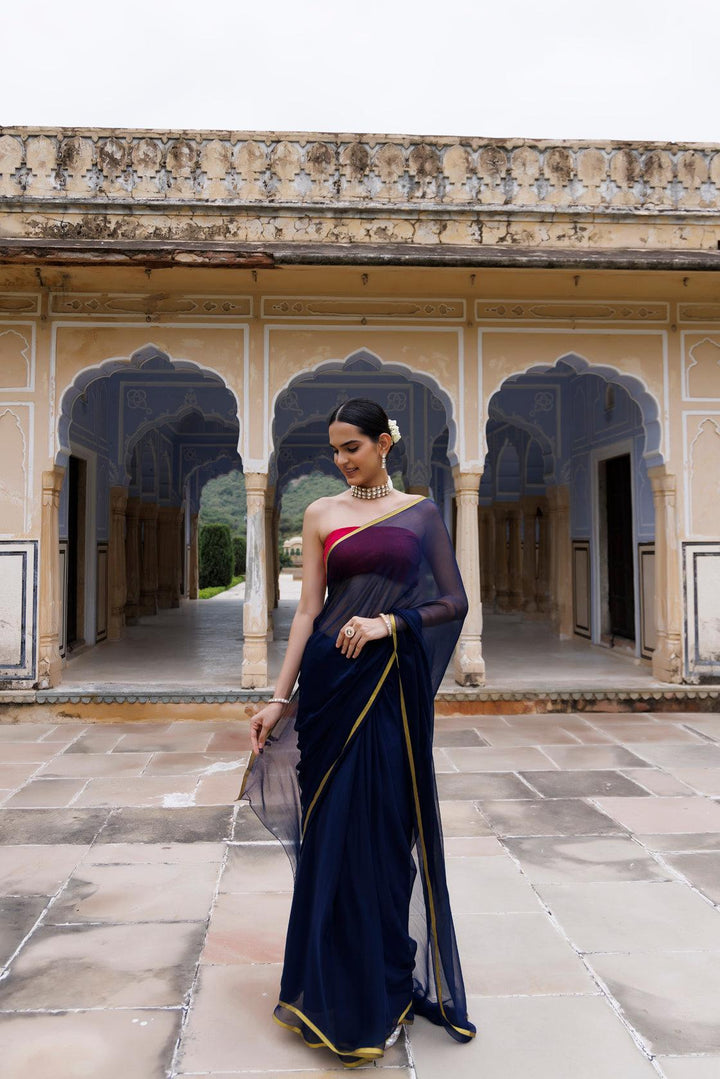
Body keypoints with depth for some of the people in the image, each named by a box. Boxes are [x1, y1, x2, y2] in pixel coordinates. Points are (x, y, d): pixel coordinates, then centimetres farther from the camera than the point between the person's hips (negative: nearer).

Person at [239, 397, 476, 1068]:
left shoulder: (421, 512, 5)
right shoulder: (322, 514, 7)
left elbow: (455, 602, 2)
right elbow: (308, 610, 3)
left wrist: (390, 623, -13)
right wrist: (280, 698, -2)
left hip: (393, 684, -1)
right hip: (332, 680, 1)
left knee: (387, 829, 5)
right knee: (332, 829, 6)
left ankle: (384, 982, 26)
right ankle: (336, 991, 24)